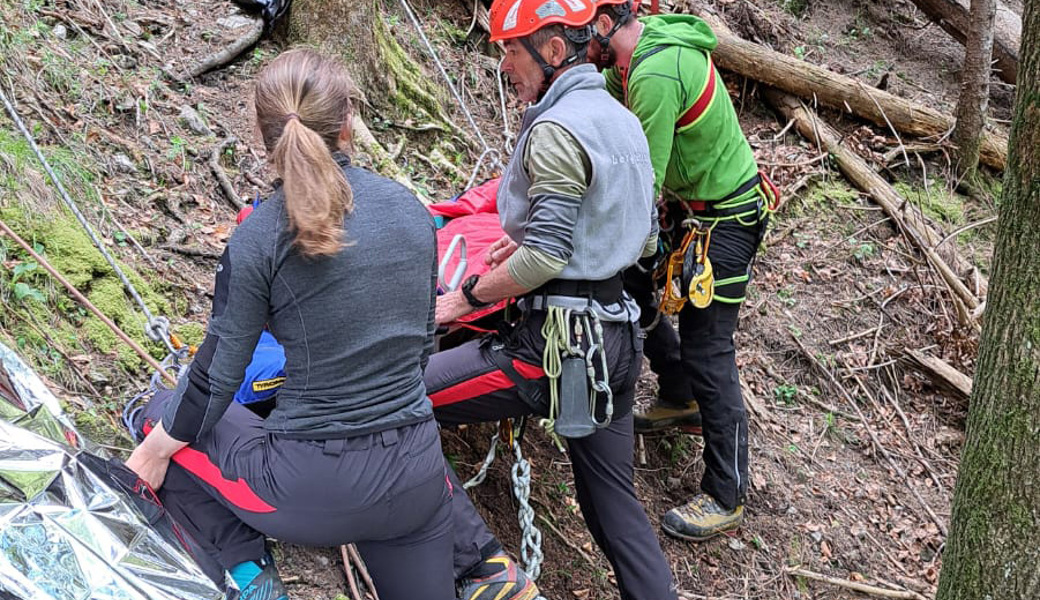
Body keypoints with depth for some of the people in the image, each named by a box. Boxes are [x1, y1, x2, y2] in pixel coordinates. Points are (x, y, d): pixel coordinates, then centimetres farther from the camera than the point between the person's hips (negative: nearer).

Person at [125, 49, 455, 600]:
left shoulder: (258, 239, -13)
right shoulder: (412, 210, 0)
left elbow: (216, 379, -6)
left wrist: (154, 451, 10)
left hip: (312, 490, -4)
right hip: (415, 478, 5)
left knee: (161, 419, 20)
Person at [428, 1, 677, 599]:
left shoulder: (556, 130, -14)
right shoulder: (624, 120, 14)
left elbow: (545, 258, -21)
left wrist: (466, 295, -8)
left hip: (560, 341, -9)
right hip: (618, 337, 9)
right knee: (614, 502, 18)